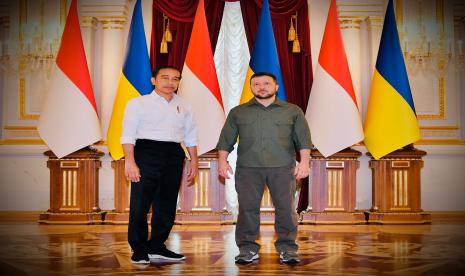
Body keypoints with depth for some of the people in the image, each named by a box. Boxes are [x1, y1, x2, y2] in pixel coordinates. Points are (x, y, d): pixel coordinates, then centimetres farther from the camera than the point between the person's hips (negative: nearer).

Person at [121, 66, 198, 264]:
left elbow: (190, 137, 20)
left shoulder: (184, 107, 16)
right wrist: (130, 161, -13)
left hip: (174, 156, 5)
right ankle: (139, 250, 7)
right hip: (146, 153, -4)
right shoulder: (138, 104, 4)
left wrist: (194, 161, 11)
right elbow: (128, 135, -2)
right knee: (140, 204, -5)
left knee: (167, 205, 8)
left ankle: (157, 247, 21)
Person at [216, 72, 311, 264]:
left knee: (285, 208, -3)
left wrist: (304, 161, -3)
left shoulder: (292, 111, 11)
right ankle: (247, 248, 6)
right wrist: (222, 160, 2)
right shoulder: (238, 112, 14)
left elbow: (303, 139, 8)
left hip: (282, 168, 0)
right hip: (248, 168, 1)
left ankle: (287, 248, 7)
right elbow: (226, 140, 13)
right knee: (247, 208, -2)